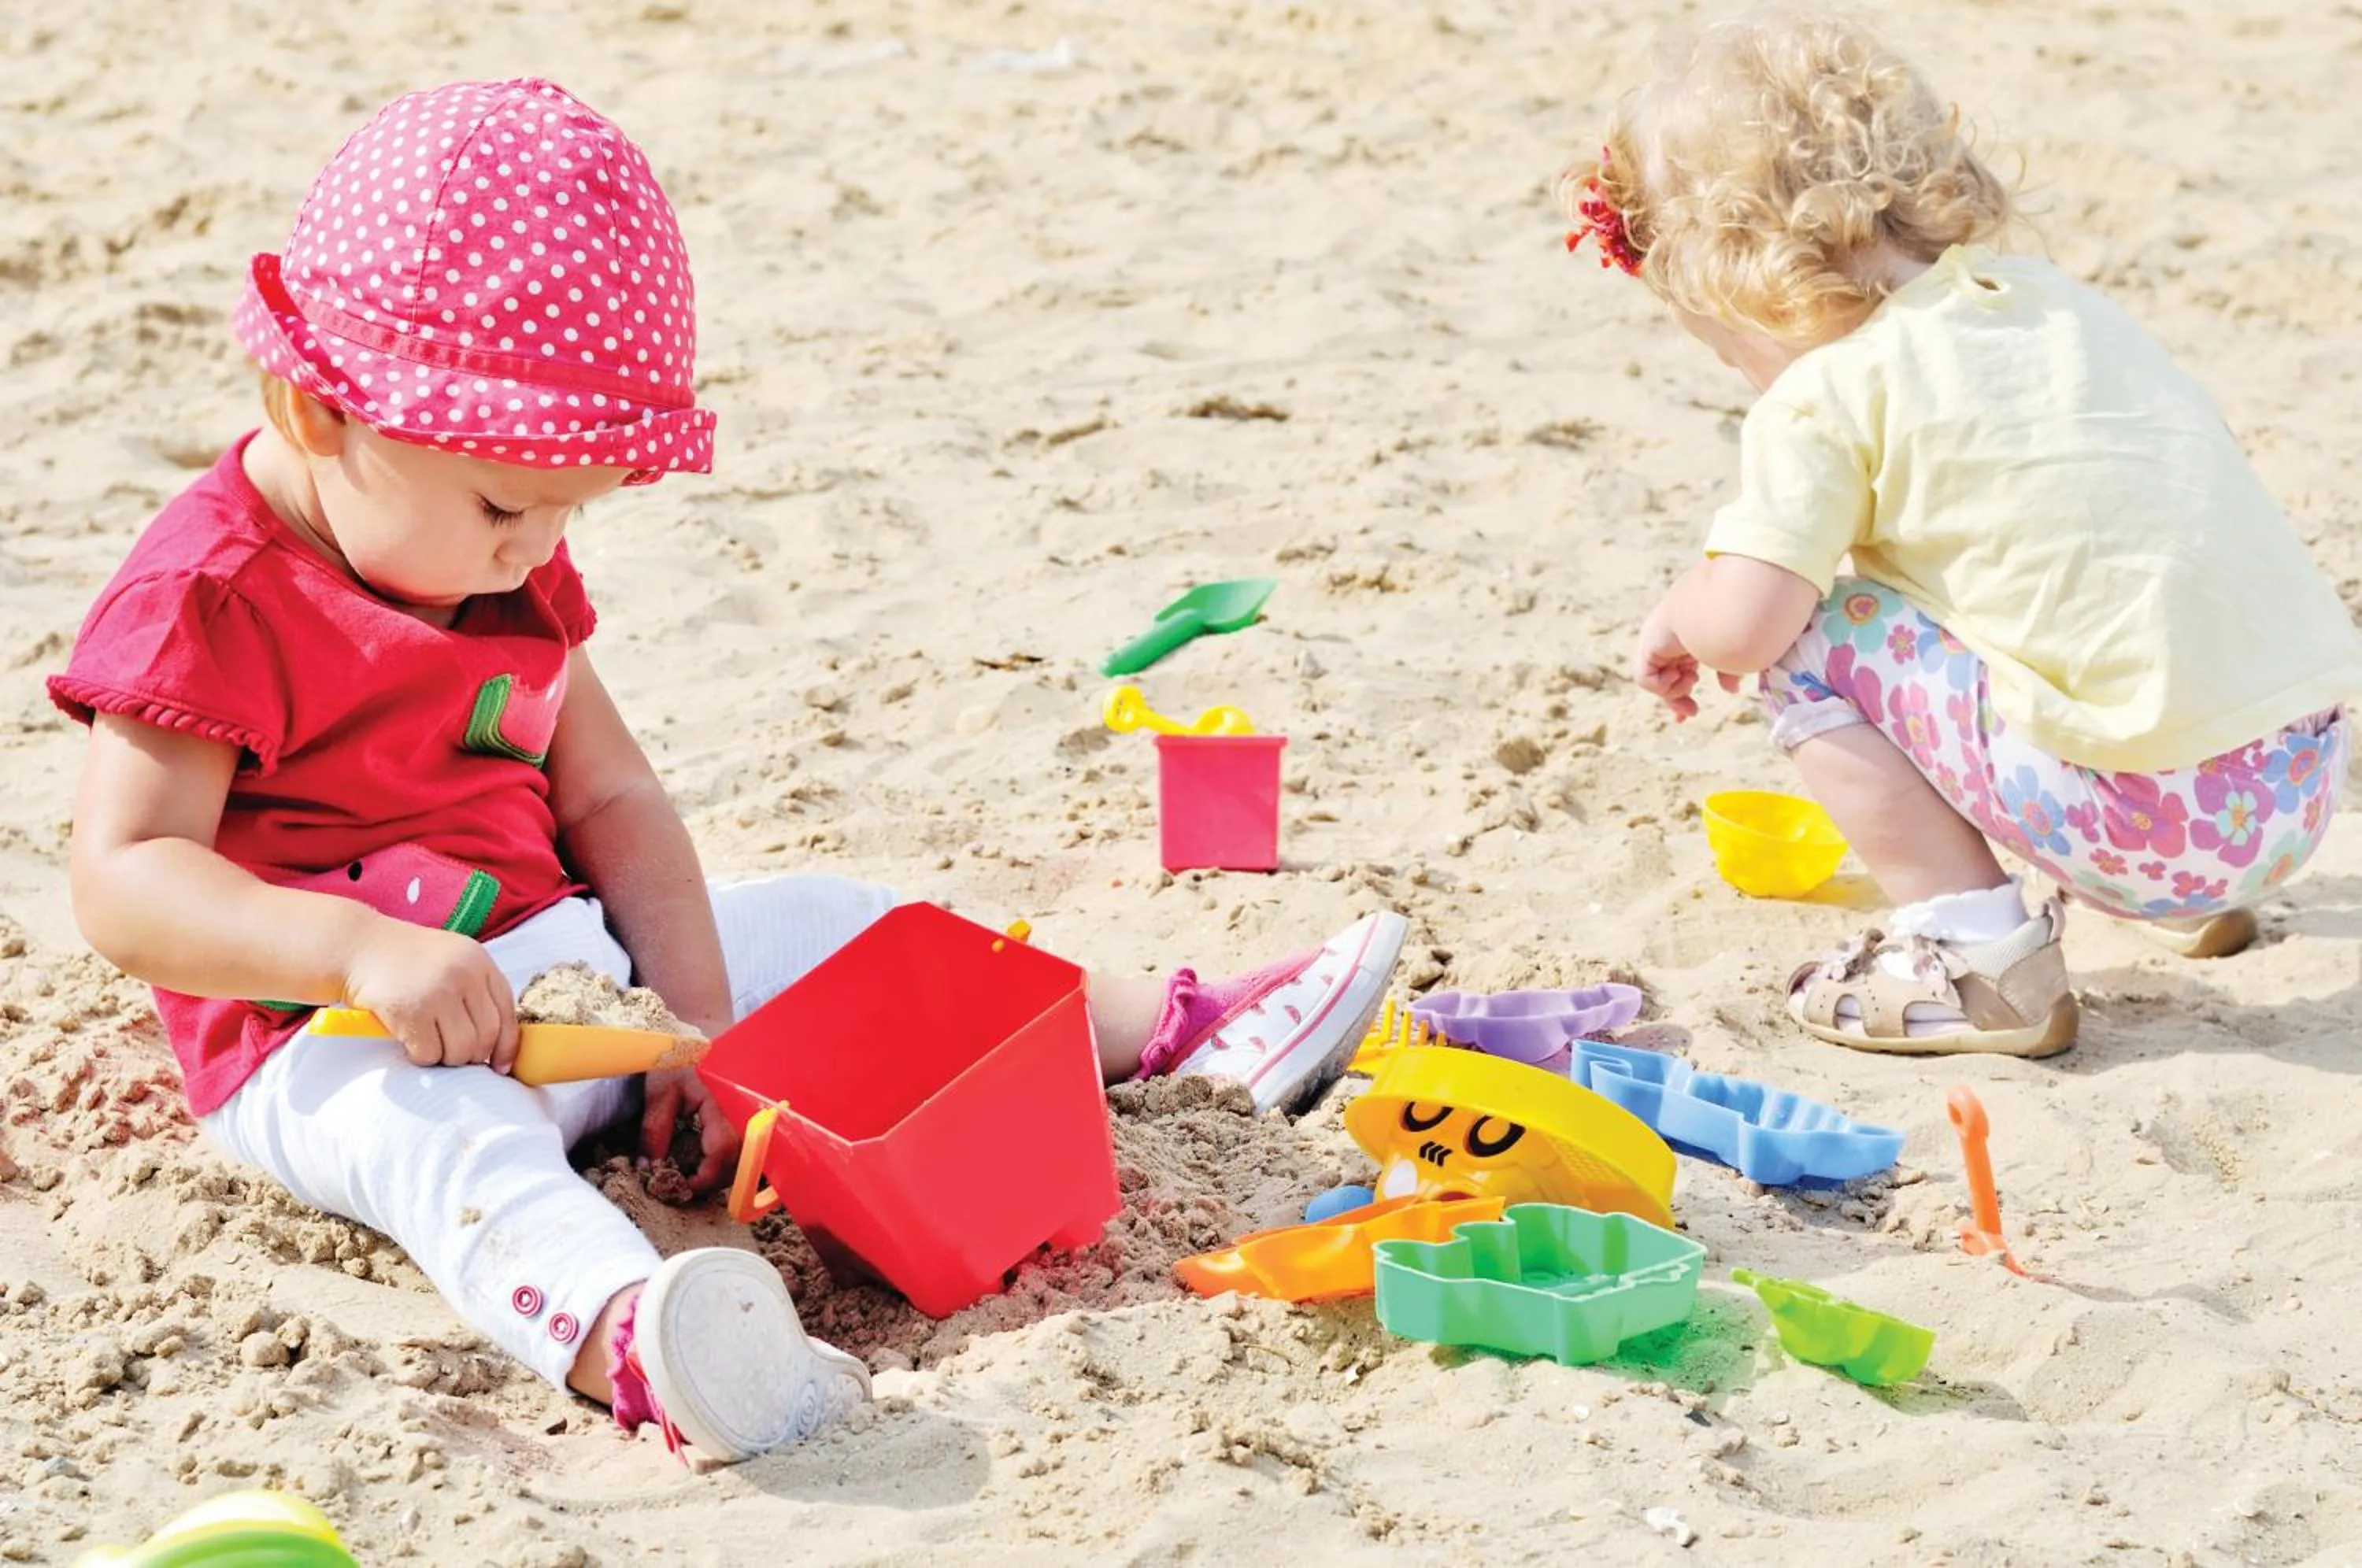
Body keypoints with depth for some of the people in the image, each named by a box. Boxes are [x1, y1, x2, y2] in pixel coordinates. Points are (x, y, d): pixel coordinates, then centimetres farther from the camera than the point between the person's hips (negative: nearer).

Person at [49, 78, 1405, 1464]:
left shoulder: (505, 568, 9)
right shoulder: (205, 602, -17)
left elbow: (611, 801, 8)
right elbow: (125, 884, -23)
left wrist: (697, 1015, -6)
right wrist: (364, 948, -38)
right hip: (338, 1035, -9)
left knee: (824, 927, 9)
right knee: (441, 1130, -41)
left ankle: (1179, 1028, 14)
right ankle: (622, 1333, -73)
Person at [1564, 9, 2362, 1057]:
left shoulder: (1825, 398, -8)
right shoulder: (2043, 298, 15)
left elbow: (1739, 628, -11)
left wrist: (1678, 616, 14)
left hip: (2150, 803, -8)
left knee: (1811, 640, 2)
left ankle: (1975, 953, 0)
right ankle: (2195, 899, 32)